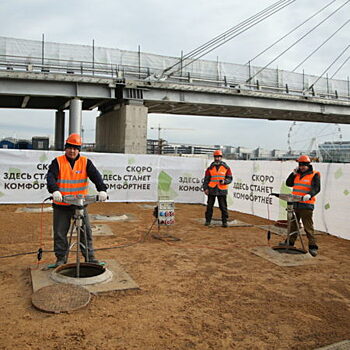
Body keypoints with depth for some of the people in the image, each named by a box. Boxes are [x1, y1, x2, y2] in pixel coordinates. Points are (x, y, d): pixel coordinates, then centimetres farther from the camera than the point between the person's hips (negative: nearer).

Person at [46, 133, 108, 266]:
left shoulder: (85, 162, 1)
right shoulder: (58, 162, -2)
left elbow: (95, 175, -11)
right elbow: (51, 177, -17)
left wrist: (102, 190, -29)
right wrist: (55, 191, -37)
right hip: (61, 205, -1)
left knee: (86, 231, 6)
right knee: (60, 233, 8)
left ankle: (90, 257, 18)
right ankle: (61, 258, 24)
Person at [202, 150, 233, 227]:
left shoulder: (226, 168, 4)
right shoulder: (210, 168, 8)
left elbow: (230, 178, 3)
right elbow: (206, 179, 9)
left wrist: (224, 181, -16)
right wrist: (205, 188, -1)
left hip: (222, 190, -1)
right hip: (211, 190, 2)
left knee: (223, 206, 0)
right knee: (209, 206, 5)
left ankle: (224, 221, 8)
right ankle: (208, 220, 16)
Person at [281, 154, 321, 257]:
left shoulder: (314, 175, -2)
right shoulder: (298, 174, 17)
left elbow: (316, 188, -14)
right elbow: (288, 183, 16)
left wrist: (310, 195, -33)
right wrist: (293, 173, 5)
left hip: (306, 205, -6)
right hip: (295, 204, 7)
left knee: (308, 226, -6)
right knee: (293, 224, 15)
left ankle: (313, 247, 0)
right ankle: (290, 242, 27)